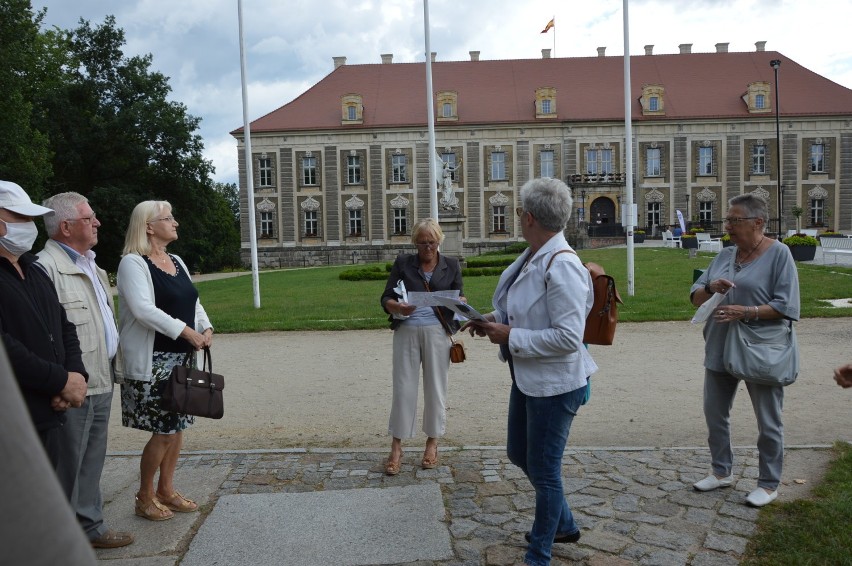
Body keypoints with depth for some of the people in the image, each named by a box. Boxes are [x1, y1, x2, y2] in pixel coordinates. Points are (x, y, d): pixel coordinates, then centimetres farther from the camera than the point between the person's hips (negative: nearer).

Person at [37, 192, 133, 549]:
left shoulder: (89, 265, 16)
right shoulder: (47, 266, -17)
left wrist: (111, 359, 20)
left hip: (101, 382, 9)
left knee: (91, 462, 19)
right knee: (68, 466, 4)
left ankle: (90, 527, 33)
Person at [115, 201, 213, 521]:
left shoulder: (176, 261, 13)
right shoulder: (133, 263, -11)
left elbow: (193, 302, 15)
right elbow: (143, 309, -23)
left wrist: (206, 328, -3)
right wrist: (186, 331, -24)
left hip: (182, 357, 8)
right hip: (153, 361, -8)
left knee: (177, 426, 13)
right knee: (164, 431, -3)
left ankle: (166, 490, 28)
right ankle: (145, 497, 17)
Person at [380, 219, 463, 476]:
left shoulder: (451, 265, 6)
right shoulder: (403, 263, 3)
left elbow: (460, 297, 7)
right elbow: (386, 298, 1)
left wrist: (459, 301, -17)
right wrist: (397, 307, -21)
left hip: (437, 332, 1)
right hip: (406, 331, 0)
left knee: (435, 387, 7)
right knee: (403, 387, 2)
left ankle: (432, 443, 23)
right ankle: (396, 447, 12)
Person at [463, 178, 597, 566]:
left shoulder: (562, 266, -25)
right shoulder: (532, 257, 1)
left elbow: (568, 337, -28)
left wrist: (510, 337, -21)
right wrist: (495, 319, -2)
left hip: (554, 384, -10)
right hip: (527, 377, 10)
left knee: (543, 470, 8)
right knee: (519, 454, 23)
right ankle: (563, 525, 46)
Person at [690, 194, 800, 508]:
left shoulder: (778, 253, -10)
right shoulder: (725, 255, 6)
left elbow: (785, 306, -15)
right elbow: (695, 297, 7)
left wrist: (747, 312, -26)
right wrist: (710, 287, -14)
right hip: (721, 349, 6)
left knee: (768, 422, 9)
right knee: (714, 414, 15)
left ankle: (769, 484, 25)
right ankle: (722, 471, 33)